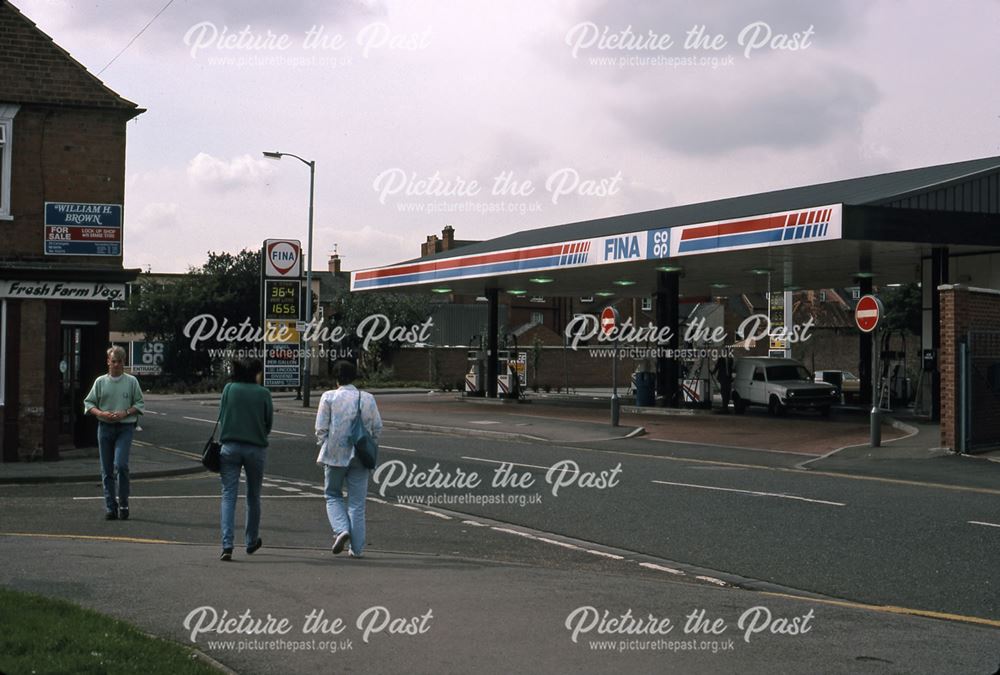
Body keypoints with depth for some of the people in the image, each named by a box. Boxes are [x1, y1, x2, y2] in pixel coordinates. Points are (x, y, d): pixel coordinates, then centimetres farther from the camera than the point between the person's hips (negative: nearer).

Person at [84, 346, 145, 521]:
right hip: (105, 427, 2)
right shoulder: (100, 381, 9)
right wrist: (102, 413, -9)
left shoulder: (131, 381, 6)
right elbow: (88, 403, 8)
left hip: (125, 428, -2)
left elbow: (140, 404, 6)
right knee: (107, 469, 3)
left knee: (120, 464, -17)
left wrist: (125, 412, -11)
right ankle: (110, 507, 9)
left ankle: (123, 503, -4)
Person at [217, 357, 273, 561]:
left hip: (230, 447, 0)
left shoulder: (229, 389, 0)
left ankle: (227, 545, -15)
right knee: (253, 497, 16)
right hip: (256, 449, 0)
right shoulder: (263, 394, -3)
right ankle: (251, 541, 29)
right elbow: (269, 423, 4)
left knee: (228, 495, -1)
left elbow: (221, 416, 4)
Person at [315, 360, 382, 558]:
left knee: (333, 495, 16)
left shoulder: (329, 397, -5)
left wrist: (323, 447, 9)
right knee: (357, 502, 7)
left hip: (335, 454, -2)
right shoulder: (368, 398, 2)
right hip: (360, 457, 2)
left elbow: (321, 428, -5)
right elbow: (377, 428, 4)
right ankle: (357, 547, 7)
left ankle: (341, 529, -8)